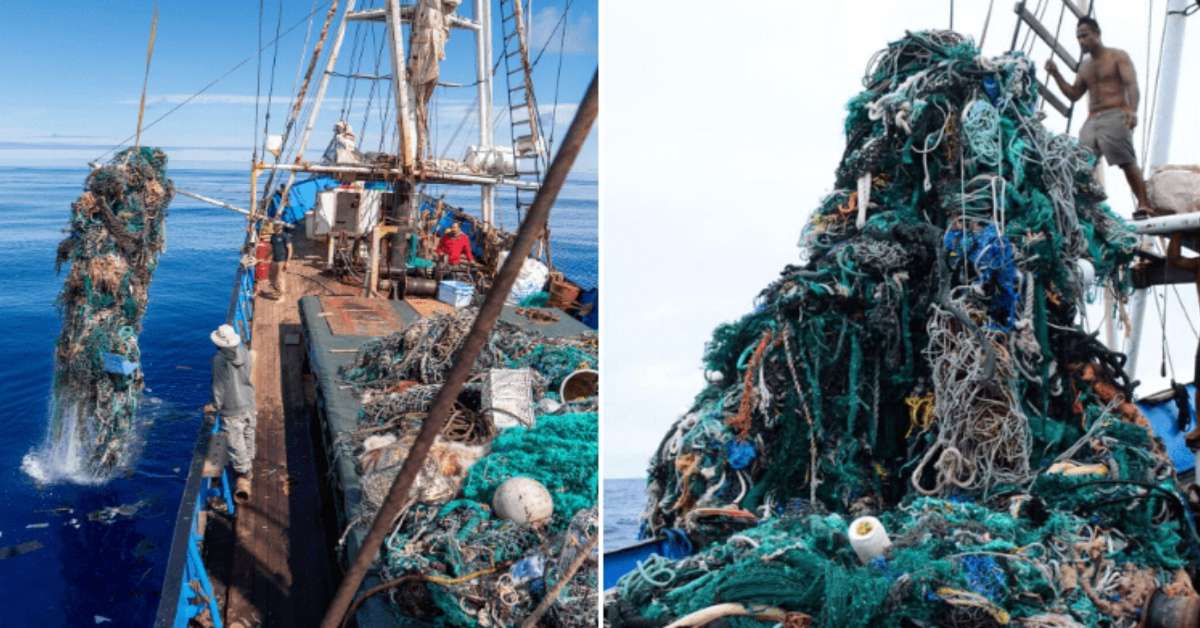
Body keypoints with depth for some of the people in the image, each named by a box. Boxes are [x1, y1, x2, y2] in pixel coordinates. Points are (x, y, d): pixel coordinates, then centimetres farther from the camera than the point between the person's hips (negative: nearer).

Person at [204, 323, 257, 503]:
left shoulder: (219, 360, -20)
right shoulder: (244, 352, -5)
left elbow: (219, 386, -14)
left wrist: (214, 406, 0)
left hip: (232, 409, -6)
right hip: (249, 404, 6)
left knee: (236, 444, 2)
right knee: (248, 437, 22)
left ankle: (243, 478, 3)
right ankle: (248, 465, 41)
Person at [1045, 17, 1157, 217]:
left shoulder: (1118, 56, 6)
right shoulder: (1084, 66, 24)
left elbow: (1132, 85, -7)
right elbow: (1074, 95, 22)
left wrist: (1132, 110, -25)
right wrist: (1056, 74, 10)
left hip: (1115, 117, -6)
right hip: (1091, 120, 6)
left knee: (1127, 162, -15)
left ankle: (1144, 204, -15)